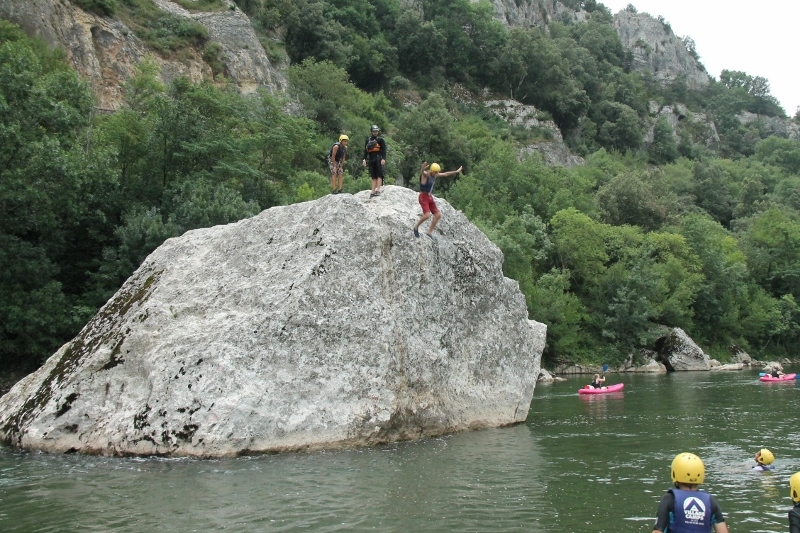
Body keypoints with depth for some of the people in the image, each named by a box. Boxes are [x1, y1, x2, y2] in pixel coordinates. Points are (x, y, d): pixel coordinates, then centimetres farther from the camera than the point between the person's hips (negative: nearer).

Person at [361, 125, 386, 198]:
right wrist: (364, 159, 6)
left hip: (378, 159, -5)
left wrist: (383, 159, -15)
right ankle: (373, 191, 5)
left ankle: (378, 190, -16)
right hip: (371, 160, 5)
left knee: (379, 175, -10)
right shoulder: (368, 140, 15)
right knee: (373, 176, 6)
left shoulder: (380, 140, 2)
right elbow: (365, 150, 16)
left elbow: (384, 150, -3)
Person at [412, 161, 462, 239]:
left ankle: (429, 233, 12)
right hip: (423, 197, -9)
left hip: (430, 198, 9)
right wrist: (423, 168, -69)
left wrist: (456, 171, 29)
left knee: (438, 215, 3)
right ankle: (416, 227, 0)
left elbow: (445, 174, 22)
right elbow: (421, 172, -44)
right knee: (427, 215, -24)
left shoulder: (434, 175, 7)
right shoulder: (425, 174, -18)